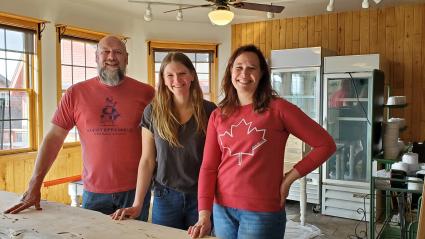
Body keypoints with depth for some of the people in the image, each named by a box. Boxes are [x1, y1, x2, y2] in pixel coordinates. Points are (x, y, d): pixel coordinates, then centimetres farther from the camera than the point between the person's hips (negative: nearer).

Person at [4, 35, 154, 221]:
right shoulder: (76, 94, 0)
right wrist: (34, 186, -2)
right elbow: (54, 137, 1)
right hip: (94, 191, 1)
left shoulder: (146, 93, -4)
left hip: (135, 189, 0)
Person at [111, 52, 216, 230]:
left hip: (201, 196, 0)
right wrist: (137, 204, -3)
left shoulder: (209, 111, -7)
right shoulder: (152, 112, -4)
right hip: (166, 197, 1)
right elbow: (147, 160, -1)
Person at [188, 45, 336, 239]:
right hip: (222, 208, 4)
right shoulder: (218, 115, 4)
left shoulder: (277, 108, -8)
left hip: (263, 211, -4)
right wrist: (204, 214, -7)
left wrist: (290, 177, -8)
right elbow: (208, 167, 1)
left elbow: (325, 144, -5)